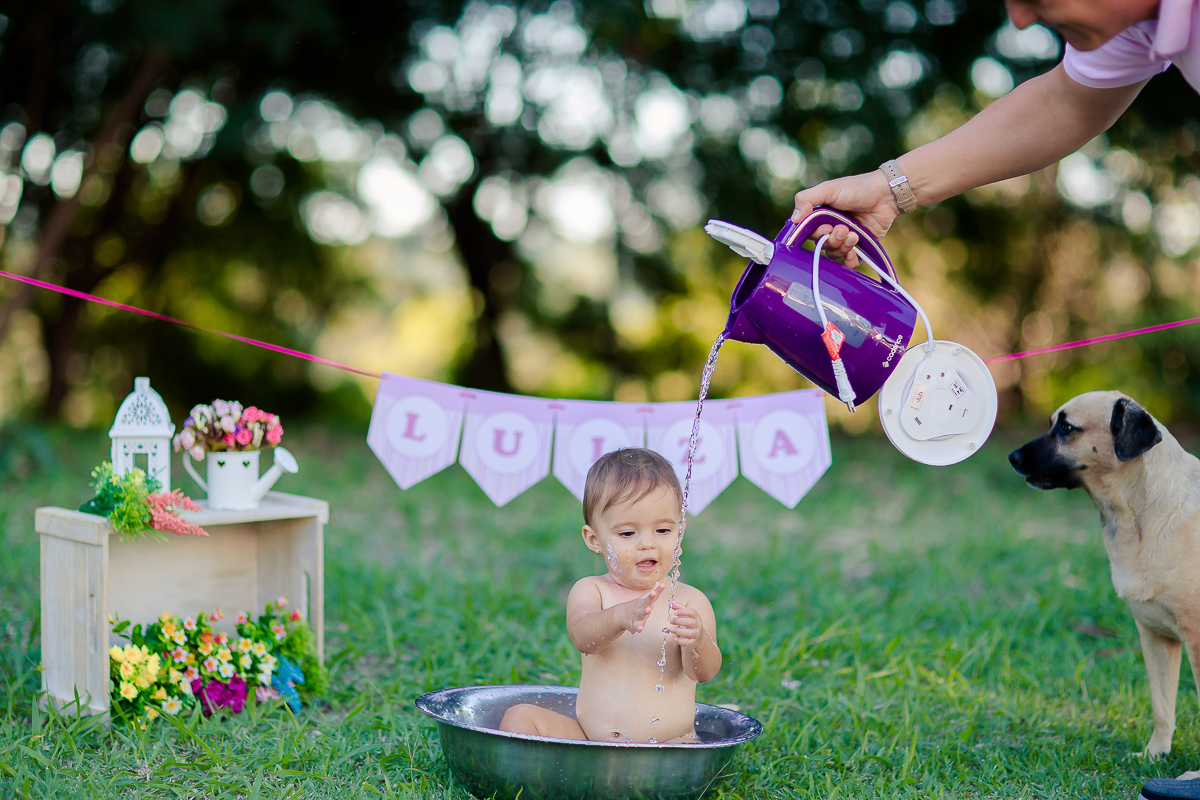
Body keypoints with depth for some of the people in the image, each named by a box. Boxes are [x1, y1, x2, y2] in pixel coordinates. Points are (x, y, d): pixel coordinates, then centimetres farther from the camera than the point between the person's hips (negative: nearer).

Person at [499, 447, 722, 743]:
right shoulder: (589, 591, 1)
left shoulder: (690, 601, 0)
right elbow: (582, 638, -21)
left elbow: (705, 672, -12)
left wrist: (697, 641, -37)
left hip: (668, 742, -2)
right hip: (588, 738, 2)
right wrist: (620, 617, -45)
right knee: (520, 716, -13)